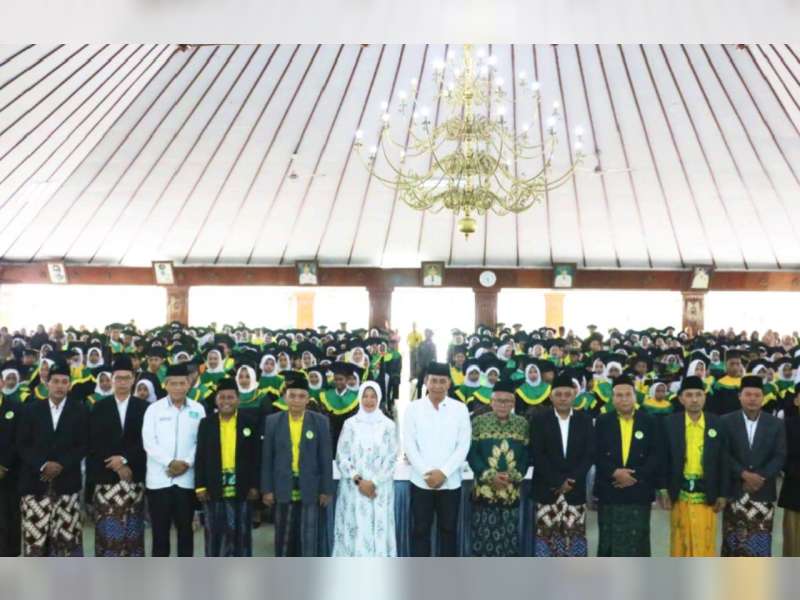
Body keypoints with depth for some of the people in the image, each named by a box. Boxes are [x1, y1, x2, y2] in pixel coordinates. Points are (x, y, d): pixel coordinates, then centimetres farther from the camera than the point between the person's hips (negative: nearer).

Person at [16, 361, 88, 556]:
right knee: (34, 535, 1)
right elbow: (22, 444, 2)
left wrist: (61, 464, -12)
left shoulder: (79, 410, 4)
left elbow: (83, 445, 1)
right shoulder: (31, 410, 8)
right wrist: (43, 465, -11)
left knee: (66, 536, 0)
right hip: (35, 481, 1)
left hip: (66, 482, -1)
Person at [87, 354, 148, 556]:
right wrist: (117, 467, -8)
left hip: (134, 476, 0)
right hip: (106, 476, 0)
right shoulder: (99, 407, 8)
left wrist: (125, 459, -12)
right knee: (107, 530, -2)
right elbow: (94, 442, 1)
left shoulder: (144, 407, 6)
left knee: (132, 529, 0)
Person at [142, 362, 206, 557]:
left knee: (185, 528, 9)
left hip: (187, 478, 1)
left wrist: (187, 463, -12)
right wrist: (170, 462, -14)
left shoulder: (198, 409, 4)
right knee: (160, 529, 5)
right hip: (159, 478, -1)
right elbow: (149, 442, -5)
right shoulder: (154, 409, 1)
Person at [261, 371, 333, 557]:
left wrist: (326, 490, -2)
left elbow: (325, 458, 0)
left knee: (309, 538, 3)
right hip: (283, 490, 1)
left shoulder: (320, 421, 0)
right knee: (284, 538, 9)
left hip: (310, 490, -1)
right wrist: (267, 489, 0)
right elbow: (267, 458, 3)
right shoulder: (272, 421, 2)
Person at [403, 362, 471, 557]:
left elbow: (463, 445, -3)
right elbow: (409, 444, -3)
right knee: (420, 530, 6)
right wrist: (426, 473, -12)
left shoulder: (460, 409, 1)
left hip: (450, 482, 0)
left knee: (448, 530, 9)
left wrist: (444, 472, -12)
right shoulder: (413, 408, 1)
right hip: (421, 481, 0)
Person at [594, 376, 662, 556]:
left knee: (637, 541, 3)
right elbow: (597, 454, 0)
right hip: (609, 491, 0)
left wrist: (636, 475, -12)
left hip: (639, 492, 0)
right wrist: (614, 472, -14)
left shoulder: (649, 422, 6)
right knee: (609, 540, 3)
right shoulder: (602, 421, 6)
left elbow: (656, 455, 0)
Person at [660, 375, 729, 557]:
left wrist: (722, 494, 2)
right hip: (679, 493, 0)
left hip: (706, 494, 0)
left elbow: (723, 461, 4)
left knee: (705, 542, 4)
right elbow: (664, 459, 1)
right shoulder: (669, 423, -2)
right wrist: (663, 490, -3)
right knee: (680, 541, 8)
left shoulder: (717, 423, 1)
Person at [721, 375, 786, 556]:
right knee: (734, 540, 4)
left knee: (760, 542, 2)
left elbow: (780, 457, 0)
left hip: (763, 492, 1)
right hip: (735, 491, -1)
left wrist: (759, 477, -12)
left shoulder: (776, 424, 6)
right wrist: (744, 475, -16)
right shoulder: (727, 422, 0)